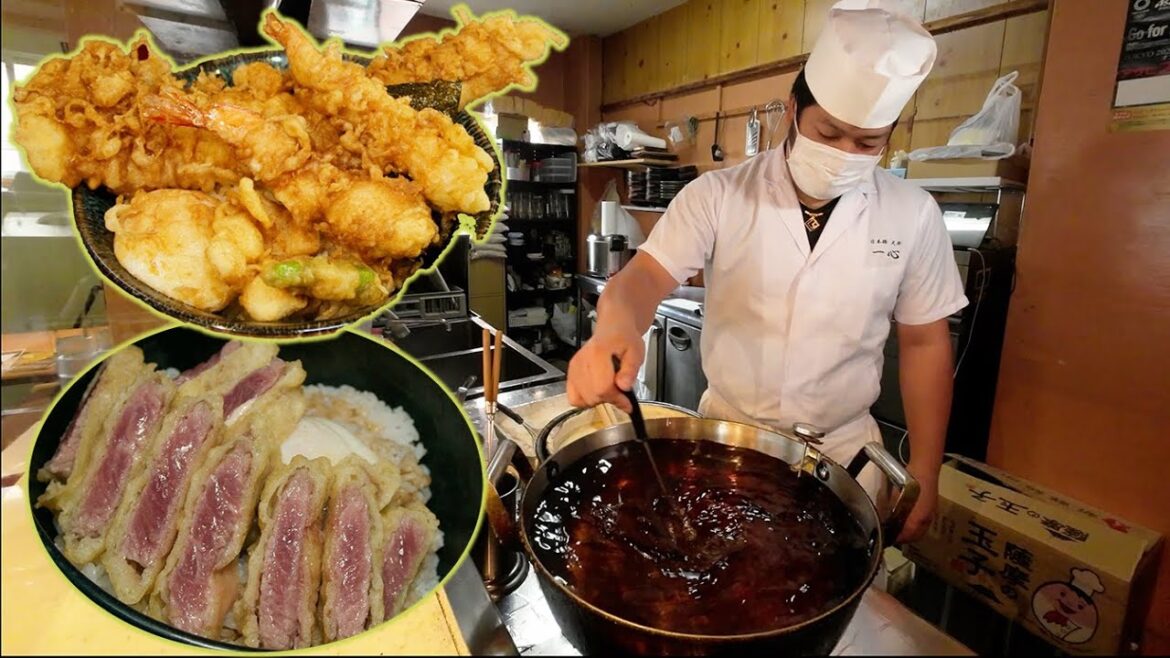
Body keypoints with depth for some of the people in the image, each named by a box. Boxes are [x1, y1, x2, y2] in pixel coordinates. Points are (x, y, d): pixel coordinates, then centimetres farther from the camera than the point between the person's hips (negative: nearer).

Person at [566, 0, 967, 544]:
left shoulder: (913, 216, -6)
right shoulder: (716, 196, -11)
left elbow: (924, 344, 0)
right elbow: (645, 276, -21)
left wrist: (924, 475, 1)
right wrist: (616, 328, -45)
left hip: (842, 453, 1)